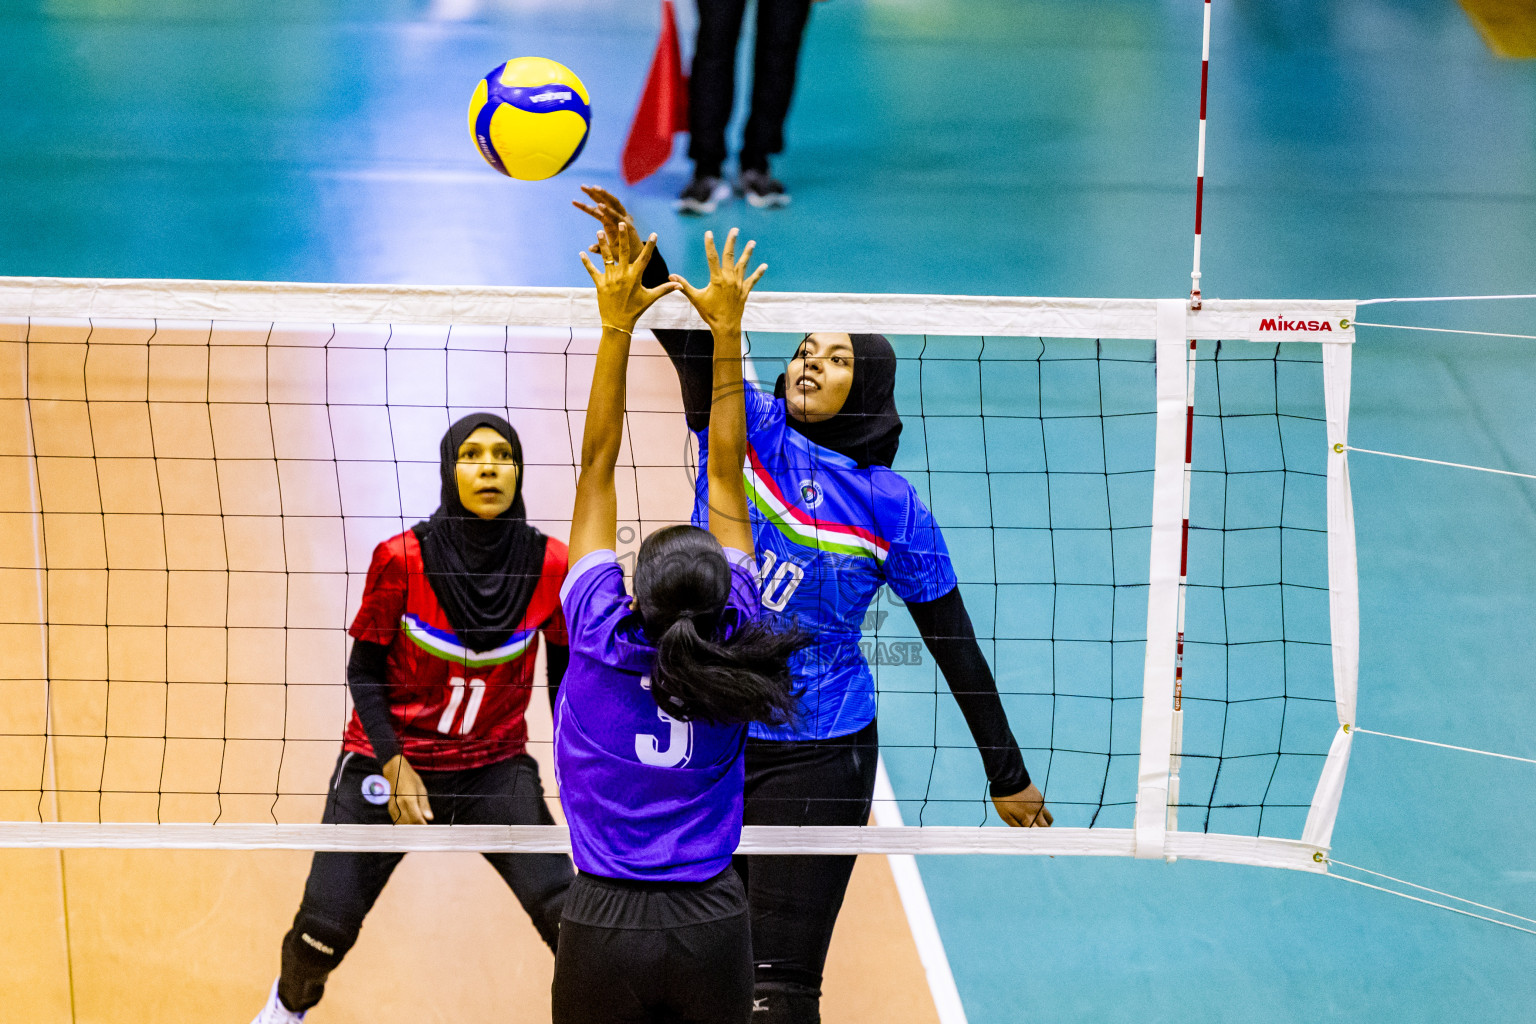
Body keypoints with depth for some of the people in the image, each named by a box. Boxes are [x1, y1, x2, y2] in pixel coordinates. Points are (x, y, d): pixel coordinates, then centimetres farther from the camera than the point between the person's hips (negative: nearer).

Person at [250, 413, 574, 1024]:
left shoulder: (551, 567, -13)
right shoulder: (401, 560, -17)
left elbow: (569, 675, 2)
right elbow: (363, 670, -7)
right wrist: (394, 764, -16)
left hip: (495, 767, 1)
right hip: (388, 759, -1)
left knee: (569, 915, -16)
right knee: (326, 925, -3)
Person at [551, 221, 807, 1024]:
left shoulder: (603, 641, -12)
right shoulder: (733, 646, -8)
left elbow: (597, 466, -8)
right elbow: (726, 471, -3)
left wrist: (616, 328, -6)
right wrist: (727, 331, 2)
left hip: (606, 928, -2)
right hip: (715, 927, 2)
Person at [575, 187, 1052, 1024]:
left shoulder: (893, 509, -5)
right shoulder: (748, 427, -1)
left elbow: (955, 647, 1)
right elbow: (692, 343, -21)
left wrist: (1008, 777, 3)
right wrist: (641, 257, -40)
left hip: (816, 759, -3)